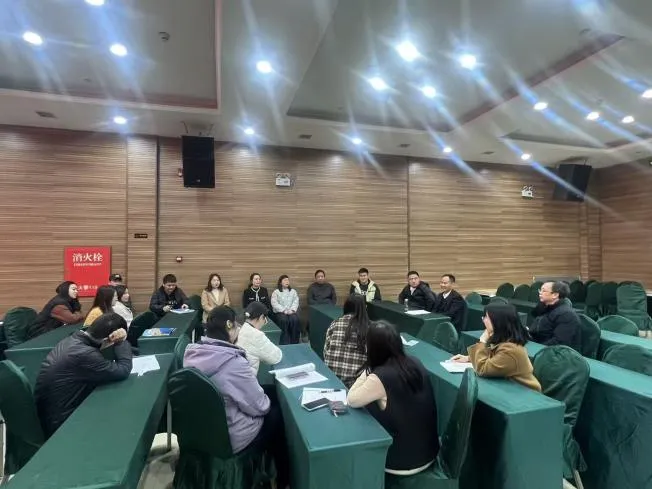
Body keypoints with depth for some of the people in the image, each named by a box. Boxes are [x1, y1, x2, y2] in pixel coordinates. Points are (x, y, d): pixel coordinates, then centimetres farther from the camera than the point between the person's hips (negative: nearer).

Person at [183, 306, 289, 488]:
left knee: (270, 410, 22)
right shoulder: (233, 362, -31)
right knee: (277, 414, 16)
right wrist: (267, 403, 0)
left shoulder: (192, 353, -8)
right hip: (229, 437, -7)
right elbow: (258, 406, -20)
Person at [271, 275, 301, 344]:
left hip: (291, 312, 2)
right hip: (280, 312, -2)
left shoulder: (293, 291, 18)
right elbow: (274, 303, -5)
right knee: (284, 320, -33)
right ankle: (285, 343, -27)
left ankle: (294, 342, -21)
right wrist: (284, 310, -15)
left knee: (295, 319, -30)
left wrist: (292, 310, -12)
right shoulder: (276, 292, 8)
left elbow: (296, 302, 7)